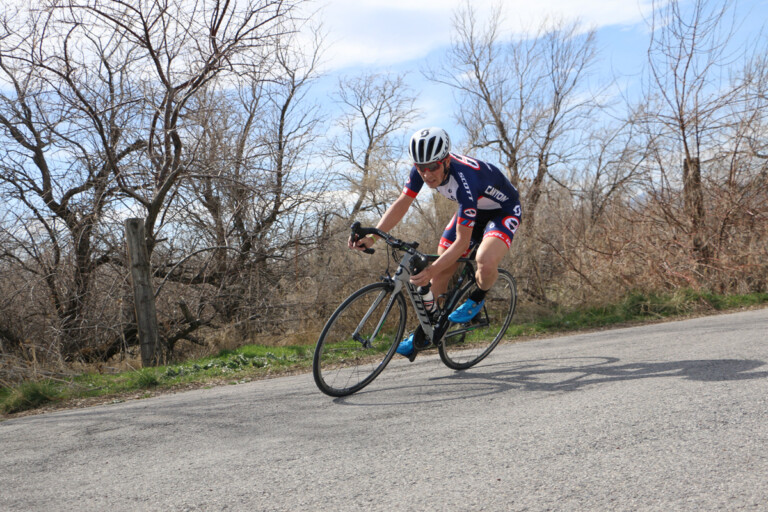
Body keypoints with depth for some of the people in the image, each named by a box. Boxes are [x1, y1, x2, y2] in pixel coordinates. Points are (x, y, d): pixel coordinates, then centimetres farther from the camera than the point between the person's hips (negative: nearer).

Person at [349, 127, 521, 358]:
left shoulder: (464, 180, -41)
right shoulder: (423, 168, -22)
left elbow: (462, 242, -38)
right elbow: (402, 203, -13)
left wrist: (431, 270, -48)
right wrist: (371, 237, -26)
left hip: (503, 210, -7)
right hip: (472, 209, 7)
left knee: (485, 263, -34)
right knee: (441, 271, -1)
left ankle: (477, 299, 0)